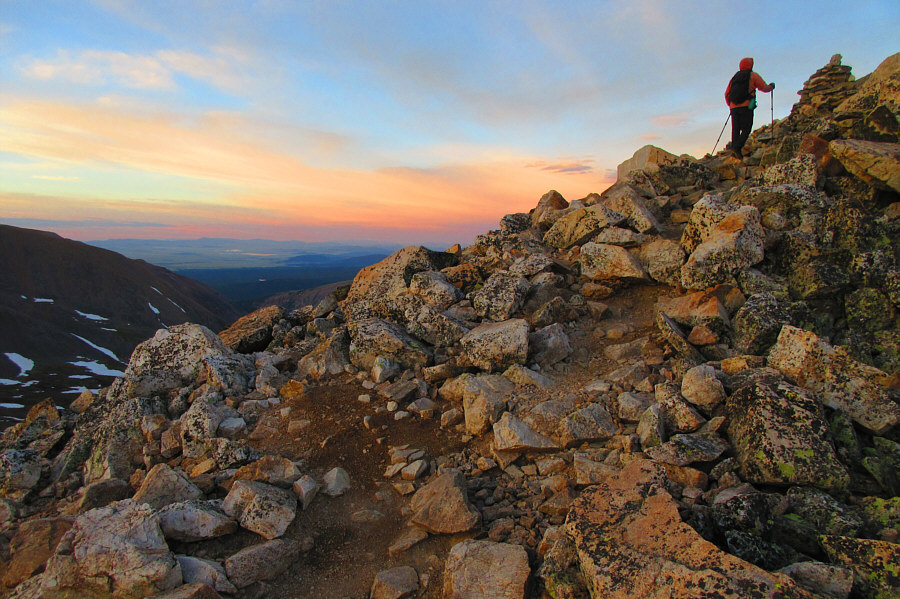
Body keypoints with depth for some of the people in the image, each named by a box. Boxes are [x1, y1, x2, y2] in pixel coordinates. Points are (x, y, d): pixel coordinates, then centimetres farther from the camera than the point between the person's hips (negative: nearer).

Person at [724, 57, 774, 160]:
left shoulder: (735, 77, 18)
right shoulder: (753, 75, 5)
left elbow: (727, 94, 17)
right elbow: (765, 88, 7)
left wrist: (730, 105, 28)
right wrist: (771, 86, 28)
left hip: (734, 108, 4)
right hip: (746, 107, -4)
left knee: (735, 130, 3)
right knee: (746, 129, -3)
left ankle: (735, 153, -3)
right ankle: (737, 147, -24)